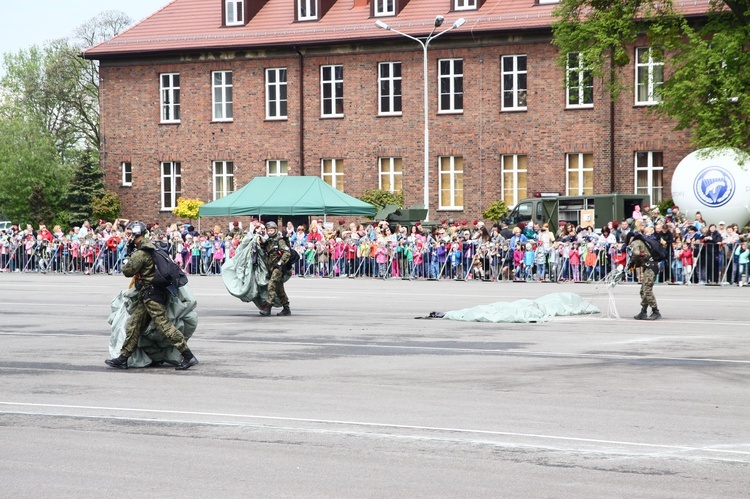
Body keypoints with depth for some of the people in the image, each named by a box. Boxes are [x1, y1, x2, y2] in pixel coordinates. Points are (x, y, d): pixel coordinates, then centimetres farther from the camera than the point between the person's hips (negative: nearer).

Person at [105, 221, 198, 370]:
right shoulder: (149, 247, 15)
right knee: (134, 325, 12)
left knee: (164, 325, -11)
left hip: (151, 294, -10)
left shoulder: (140, 253, -17)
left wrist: (125, 263, 8)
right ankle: (123, 358, 16)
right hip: (146, 295, 10)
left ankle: (188, 356, -12)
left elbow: (128, 271, -12)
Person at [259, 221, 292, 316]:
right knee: (279, 289, 12)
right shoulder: (267, 242, 16)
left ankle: (268, 307, -24)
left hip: (278, 268, -8)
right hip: (271, 268, 8)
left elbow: (287, 253, -15)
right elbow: (265, 254, 29)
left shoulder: (280, 241, -6)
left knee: (271, 285, -20)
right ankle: (286, 309, 18)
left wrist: (280, 262, -20)